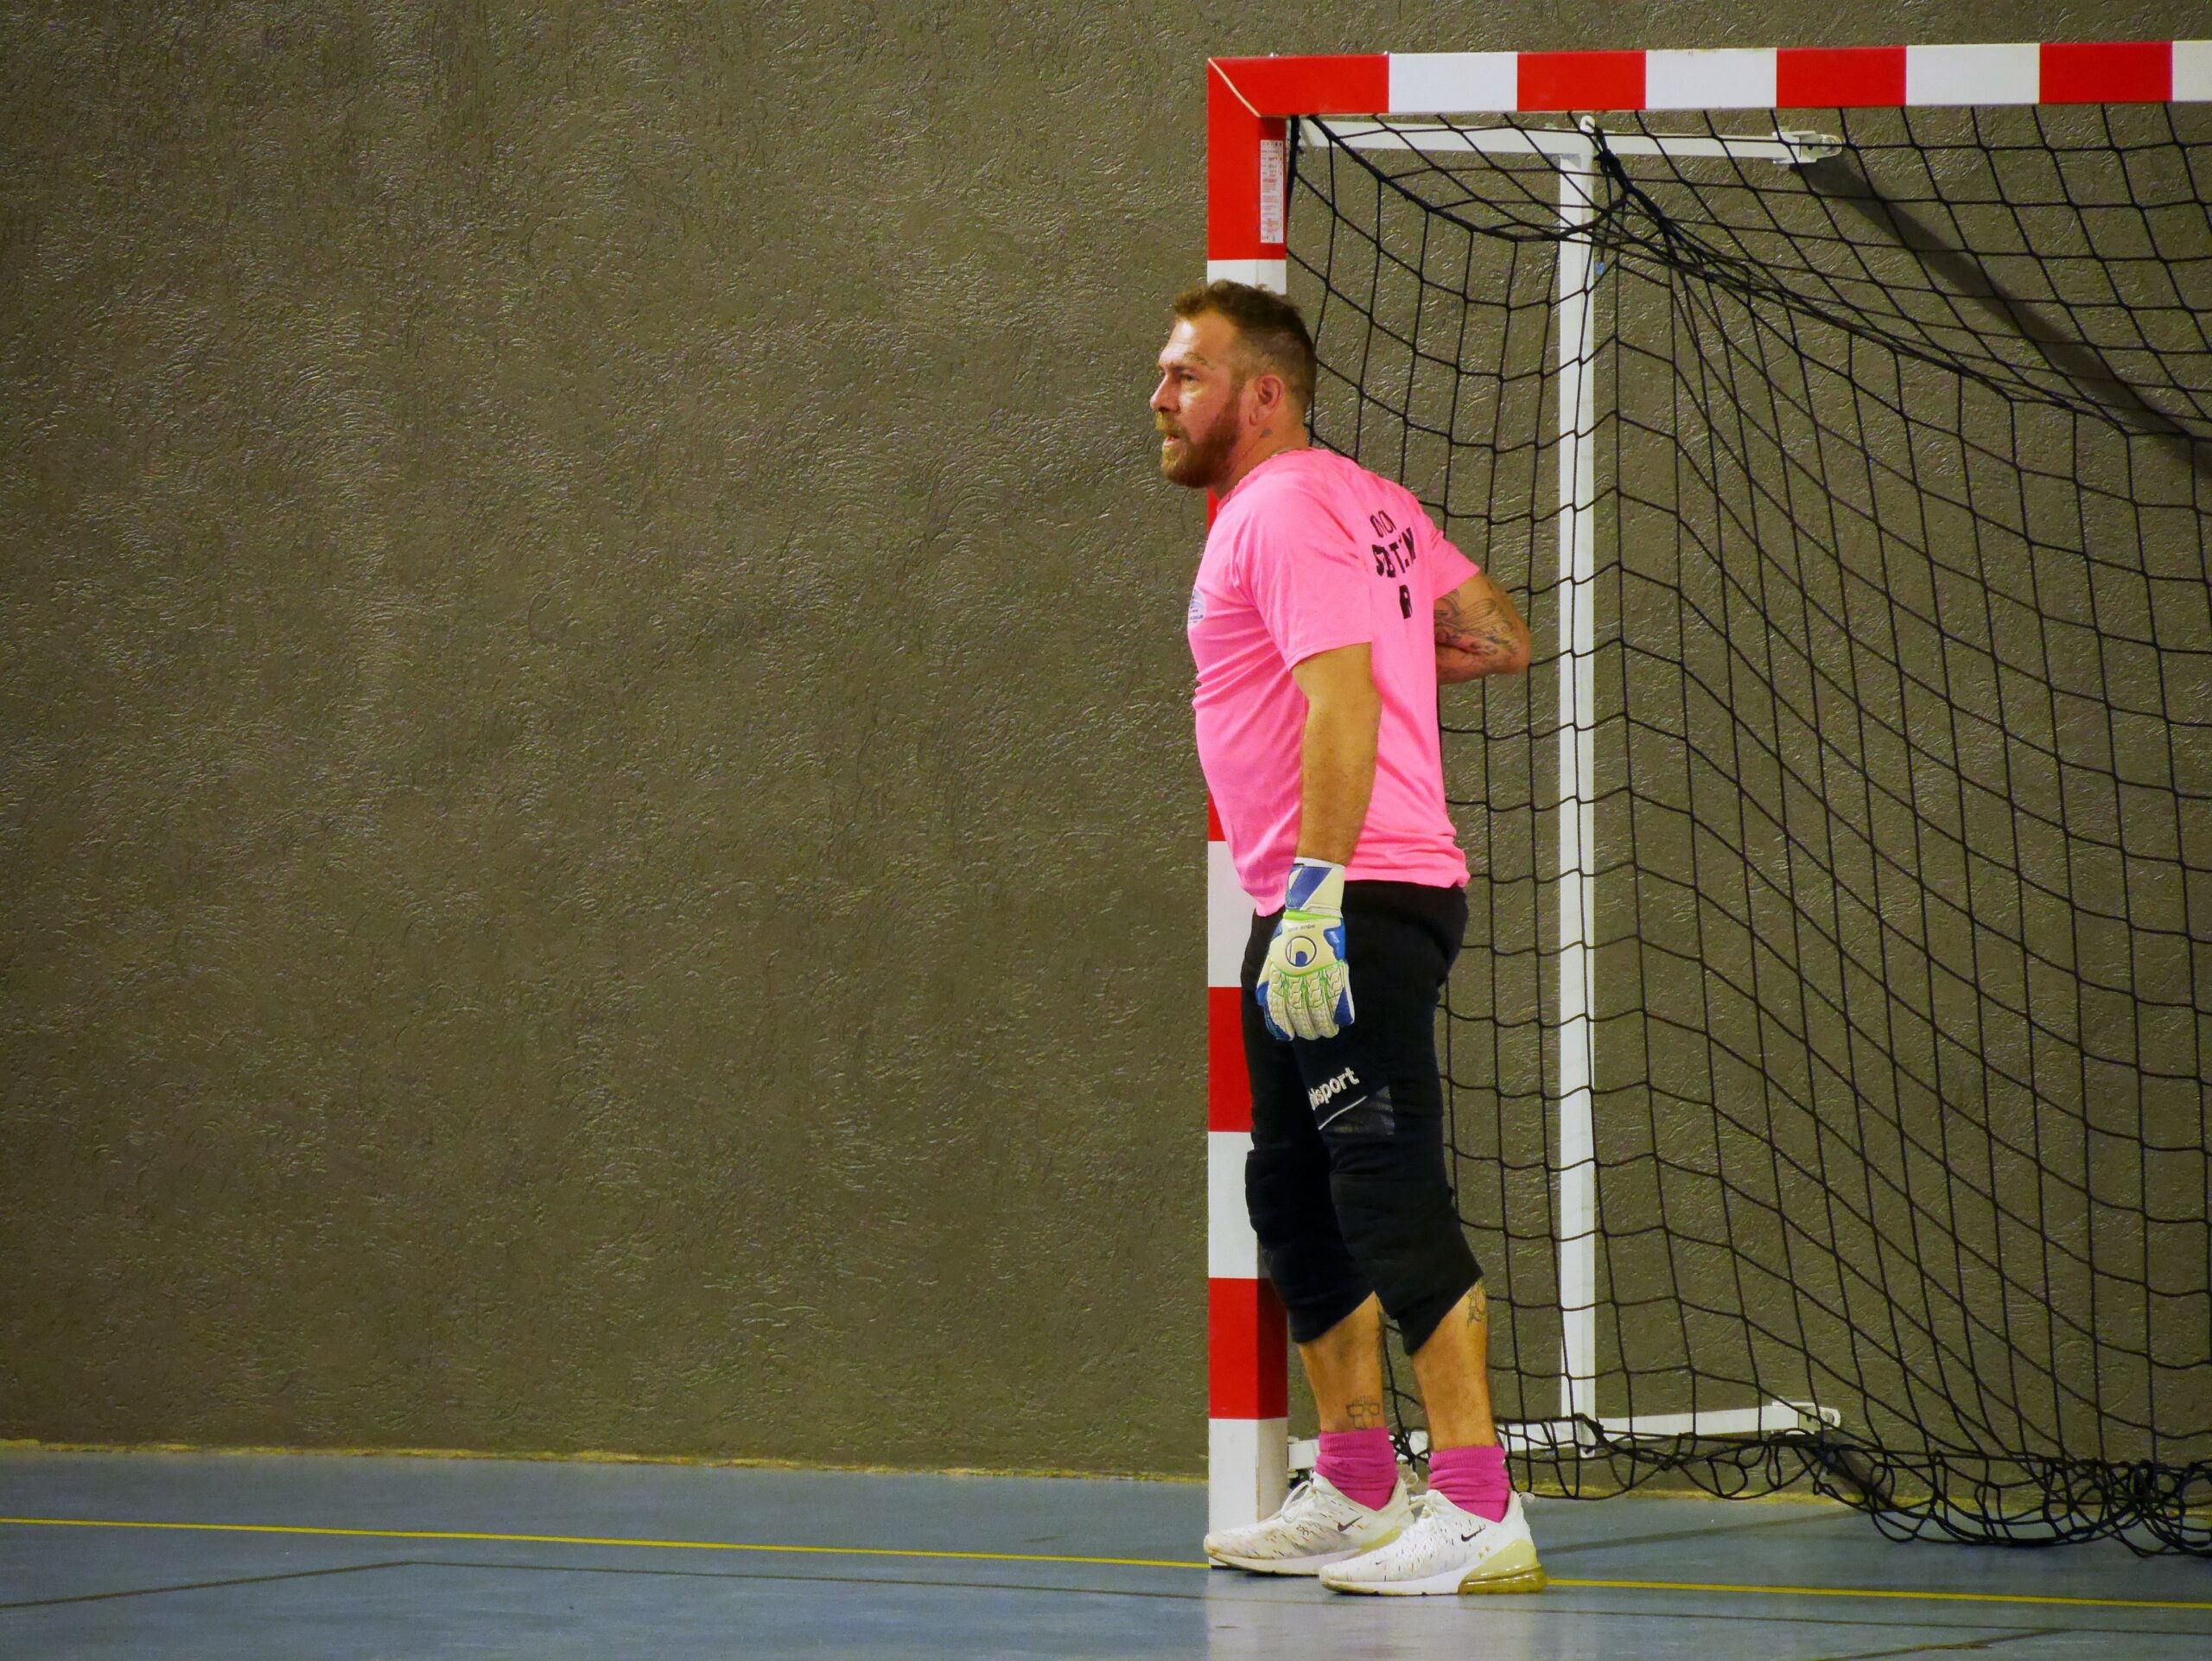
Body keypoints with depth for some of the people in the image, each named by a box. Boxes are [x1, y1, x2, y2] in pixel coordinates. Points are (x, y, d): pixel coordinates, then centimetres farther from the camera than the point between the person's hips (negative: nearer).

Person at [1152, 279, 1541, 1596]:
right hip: (1307, 915, 11)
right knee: (1297, 1202, 16)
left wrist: (1320, 888, -28)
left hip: (1353, 906, -11)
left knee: (1393, 1199, -13)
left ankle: (1479, 1514, -14)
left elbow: (1344, 702, -22)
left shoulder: (1287, 506, -12)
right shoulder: (1371, 502, 18)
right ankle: (1357, 1497, 21)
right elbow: (1506, 639, 23)